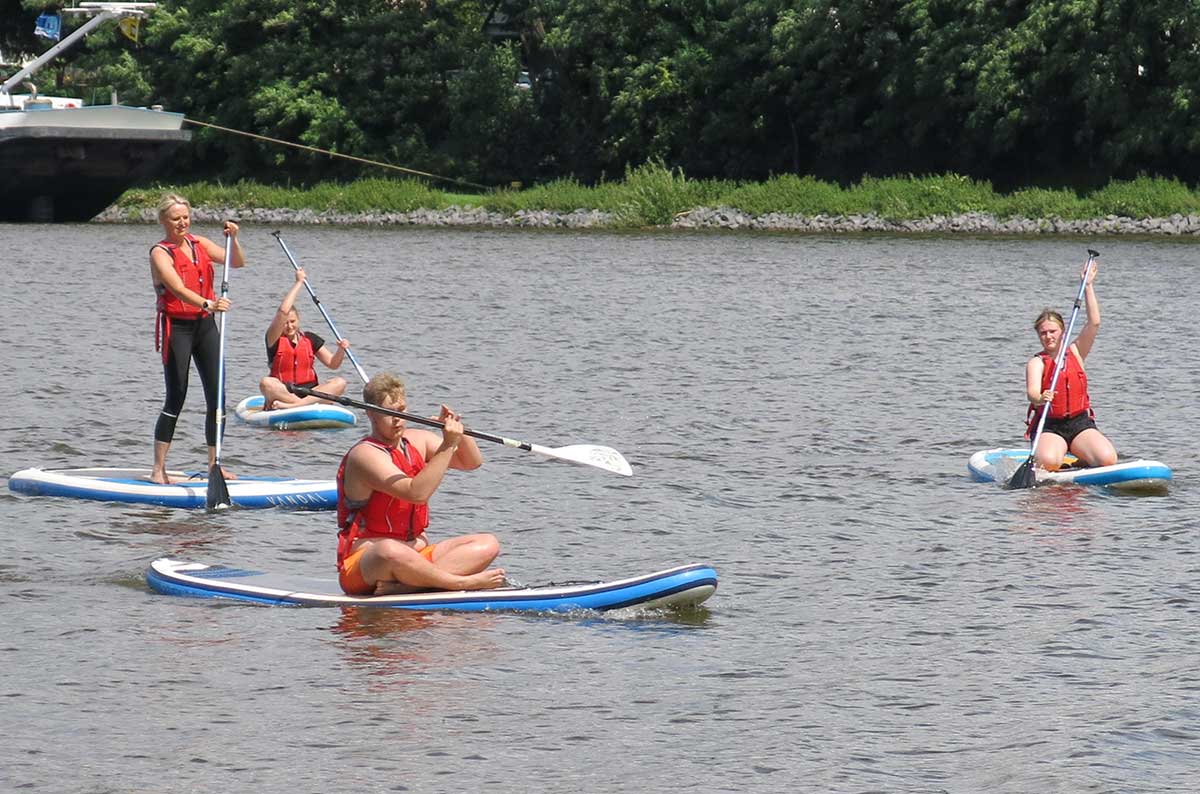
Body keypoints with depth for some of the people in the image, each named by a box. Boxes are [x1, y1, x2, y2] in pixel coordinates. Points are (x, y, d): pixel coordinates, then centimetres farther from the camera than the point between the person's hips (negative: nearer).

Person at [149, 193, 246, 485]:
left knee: (217, 396, 3)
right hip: (176, 326, -6)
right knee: (176, 397, -8)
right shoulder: (160, 253, -9)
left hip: (205, 324, 6)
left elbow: (238, 262, 9)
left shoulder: (199, 243, 10)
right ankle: (158, 469, -3)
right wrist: (208, 304, -40)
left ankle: (214, 465, 12)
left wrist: (233, 239, -9)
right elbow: (179, 289, -25)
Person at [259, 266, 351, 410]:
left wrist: (341, 350, -10)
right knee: (265, 384, -36)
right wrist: (299, 282, -9)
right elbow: (283, 311, -14)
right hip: (282, 392, -4)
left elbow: (332, 364, 13)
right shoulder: (274, 340, 2)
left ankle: (290, 405, -40)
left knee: (339, 383, -25)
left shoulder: (310, 339, 14)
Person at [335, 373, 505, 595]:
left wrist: (457, 432, -5)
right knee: (390, 551, -43)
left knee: (487, 545, -9)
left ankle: (405, 585, -29)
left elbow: (472, 462, 14)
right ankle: (463, 582, -29)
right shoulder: (365, 454, -14)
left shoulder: (417, 441, 10)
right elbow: (416, 492, -26)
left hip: (416, 555, 8)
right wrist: (447, 445, -27)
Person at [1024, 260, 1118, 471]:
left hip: (1080, 423, 3)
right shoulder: (1036, 363, -1)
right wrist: (1040, 399, -44)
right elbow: (1032, 392, -20)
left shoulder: (1075, 353, 10)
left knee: (1108, 459, -23)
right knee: (1048, 463, -34)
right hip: (1049, 427, -3)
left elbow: (1094, 323, 0)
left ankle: (1079, 462, 10)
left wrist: (1088, 286, -2)